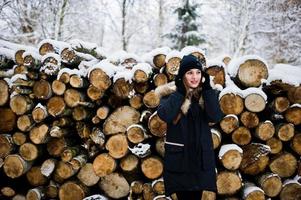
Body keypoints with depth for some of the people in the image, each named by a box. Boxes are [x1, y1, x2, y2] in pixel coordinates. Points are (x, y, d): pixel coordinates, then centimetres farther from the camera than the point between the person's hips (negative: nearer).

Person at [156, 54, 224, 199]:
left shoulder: (206, 94, 4)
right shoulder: (171, 93, -4)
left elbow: (216, 117, -14)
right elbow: (164, 115, -23)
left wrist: (207, 89, -14)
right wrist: (180, 92, -19)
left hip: (201, 155, 2)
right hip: (178, 155, -2)